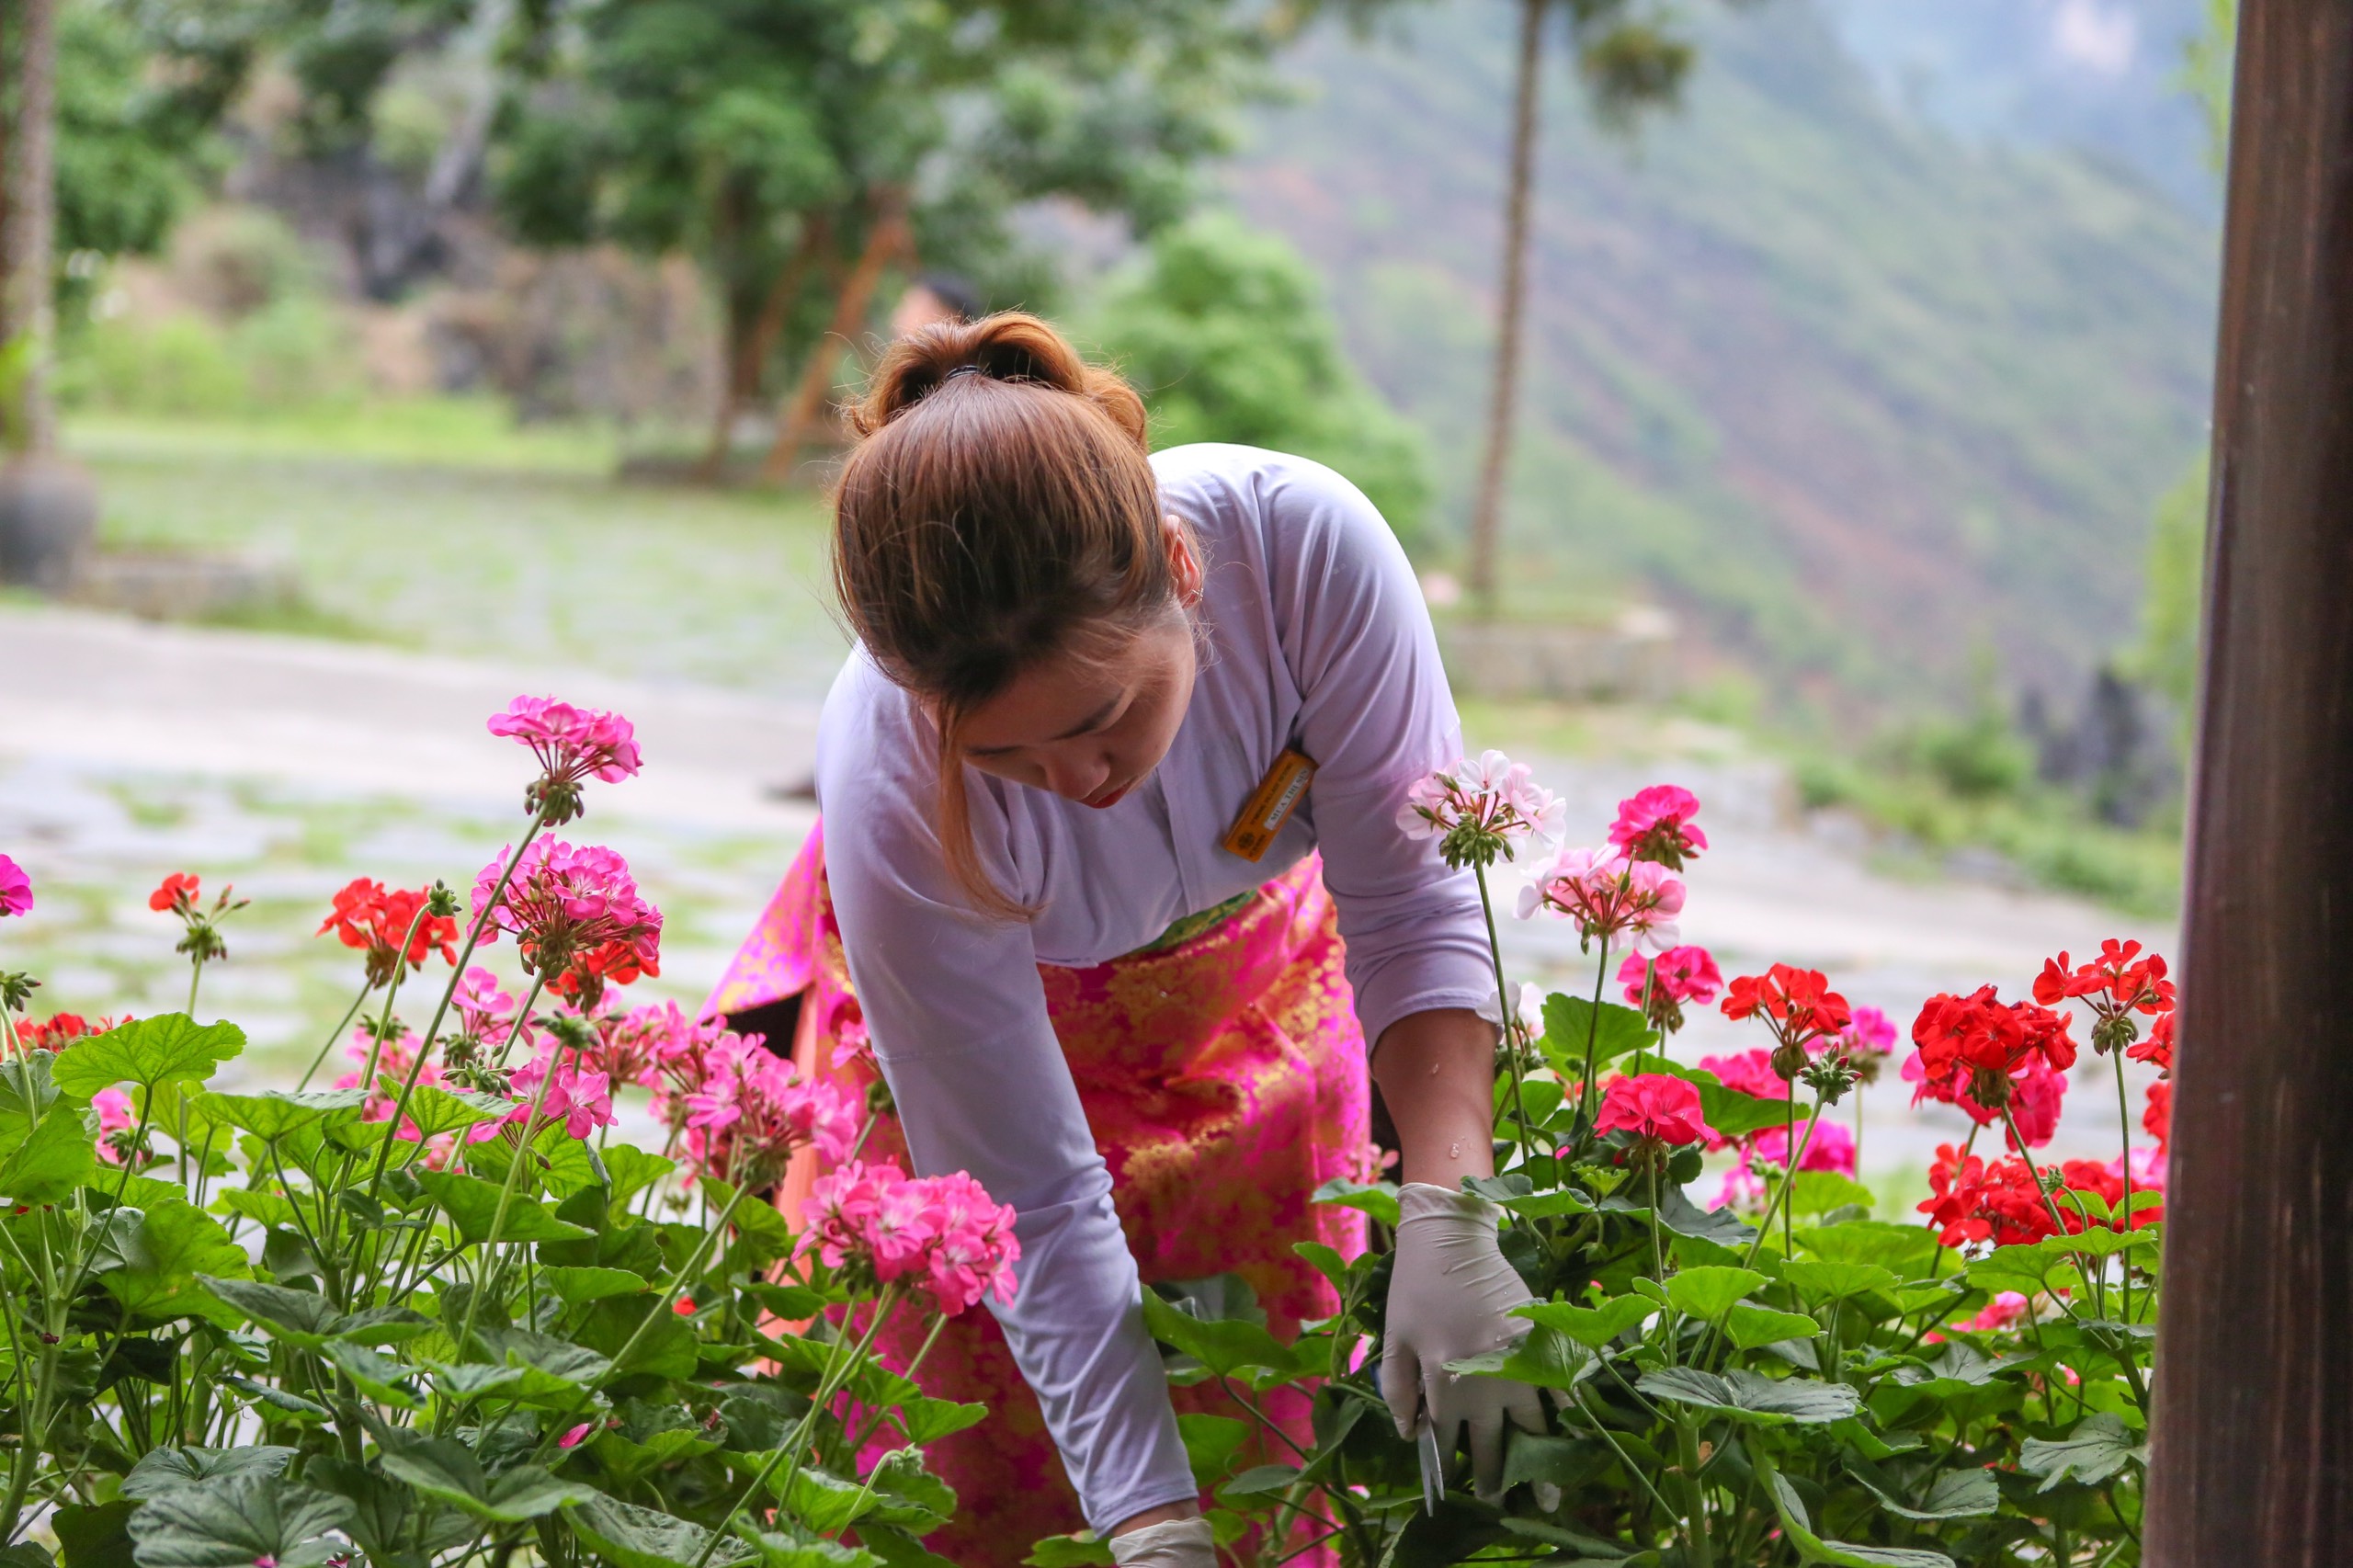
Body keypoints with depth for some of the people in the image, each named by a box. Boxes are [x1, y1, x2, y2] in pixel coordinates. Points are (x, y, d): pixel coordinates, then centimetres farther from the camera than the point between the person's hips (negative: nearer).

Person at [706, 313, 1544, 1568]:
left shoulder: (1304, 545, -37)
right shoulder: (889, 788, -38)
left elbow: (1413, 906, -27)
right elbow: (1035, 1209, -31)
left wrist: (1448, 1225, -40)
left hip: (1256, 977, 2)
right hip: (988, 1013, -2)